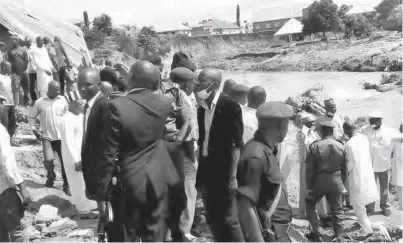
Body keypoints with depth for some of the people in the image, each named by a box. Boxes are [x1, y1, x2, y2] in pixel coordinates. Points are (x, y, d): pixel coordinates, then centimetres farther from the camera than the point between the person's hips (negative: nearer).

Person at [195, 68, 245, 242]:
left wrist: (233, 176, -17)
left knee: (228, 219, 0)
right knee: (213, 218, 14)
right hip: (207, 171, 7)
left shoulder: (230, 106, -12)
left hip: (224, 172, -7)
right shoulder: (202, 108, 8)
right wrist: (200, 171, 12)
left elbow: (236, 144, -14)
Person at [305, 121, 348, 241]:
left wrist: (309, 185, 0)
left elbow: (310, 168, -9)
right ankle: (338, 235, 19)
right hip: (336, 182, 3)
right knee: (336, 209, 14)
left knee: (309, 204, 16)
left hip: (320, 181, -3)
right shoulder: (341, 147, 0)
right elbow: (344, 168, 6)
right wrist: (342, 182, 18)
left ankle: (315, 233, 13)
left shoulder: (315, 146, -11)